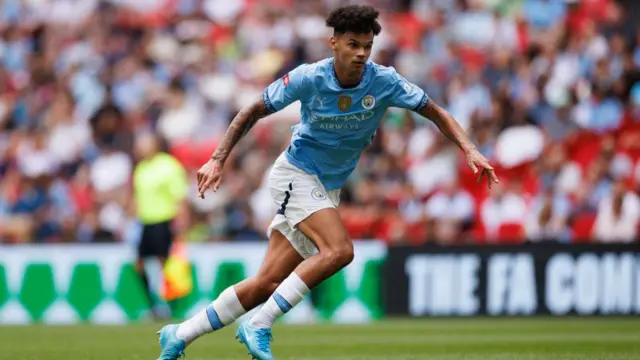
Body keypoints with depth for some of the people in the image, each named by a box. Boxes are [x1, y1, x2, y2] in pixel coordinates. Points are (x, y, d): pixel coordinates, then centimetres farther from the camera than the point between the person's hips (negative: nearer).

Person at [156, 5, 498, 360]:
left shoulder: (384, 81, -11)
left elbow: (435, 112, -3)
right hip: (296, 174, -4)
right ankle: (259, 326, -23)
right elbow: (253, 112, -5)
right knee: (339, 250, -29)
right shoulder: (308, 78, -16)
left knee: (267, 284, 0)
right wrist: (218, 160, -12)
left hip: (327, 189, 4)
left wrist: (469, 150, -18)